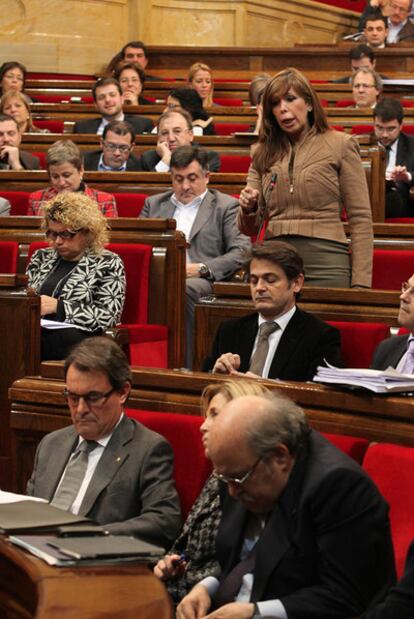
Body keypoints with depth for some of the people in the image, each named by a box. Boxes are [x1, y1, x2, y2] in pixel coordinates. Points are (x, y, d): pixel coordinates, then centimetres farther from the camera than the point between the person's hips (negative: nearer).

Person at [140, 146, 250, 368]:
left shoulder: (226, 206, 14)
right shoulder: (154, 204, 28)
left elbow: (242, 252, 2)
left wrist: (202, 268, -12)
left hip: (203, 281, -3)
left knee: (186, 288, -40)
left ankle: (185, 367, -37)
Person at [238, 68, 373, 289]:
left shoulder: (340, 145, 2)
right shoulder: (264, 154, 12)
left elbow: (360, 219, -1)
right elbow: (250, 228, 14)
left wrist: (360, 283, -8)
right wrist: (248, 209, -9)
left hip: (325, 264, -3)